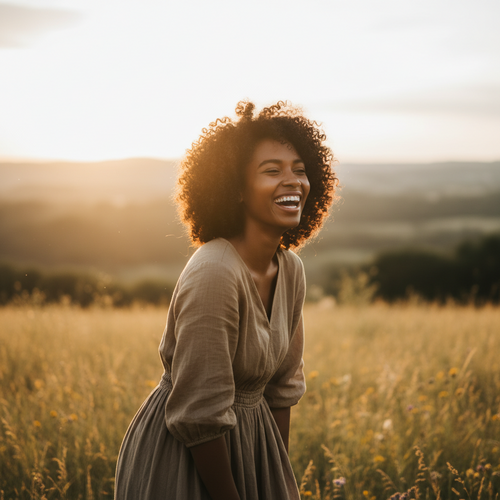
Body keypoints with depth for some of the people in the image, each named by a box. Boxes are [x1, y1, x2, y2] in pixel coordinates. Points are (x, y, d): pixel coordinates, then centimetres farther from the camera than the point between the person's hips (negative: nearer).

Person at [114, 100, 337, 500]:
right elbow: (199, 411, -23)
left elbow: (281, 385, 8)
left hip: (252, 444, 7)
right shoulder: (214, 274, -26)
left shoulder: (290, 271, -2)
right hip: (181, 456, -7)